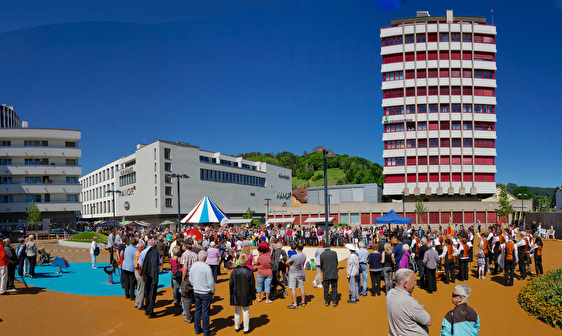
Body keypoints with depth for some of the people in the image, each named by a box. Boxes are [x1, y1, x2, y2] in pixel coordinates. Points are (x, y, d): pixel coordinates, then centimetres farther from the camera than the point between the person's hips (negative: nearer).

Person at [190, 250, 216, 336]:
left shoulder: (193, 266, -2)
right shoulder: (207, 267, -20)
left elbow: (190, 279, 10)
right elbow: (211, 282, -16)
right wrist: (213, 291, 0)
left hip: (196, 292, 6)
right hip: (206, 293, -6)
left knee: (197, 310, 15)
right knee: (205, 312, 3)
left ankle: (197, 329, 25)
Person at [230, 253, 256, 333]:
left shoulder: (234, 271, -10)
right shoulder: (249, 272, -13)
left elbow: (231, 284, -3)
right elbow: (252, 285, -6)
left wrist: (231, 294, 9)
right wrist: (253, 295, 5)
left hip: (236, 295, 2)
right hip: (246, 296, -2)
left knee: (237, 311, 16)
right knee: (246, 312, 9)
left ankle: (237, 327, 28)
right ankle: (246, 329, 16)